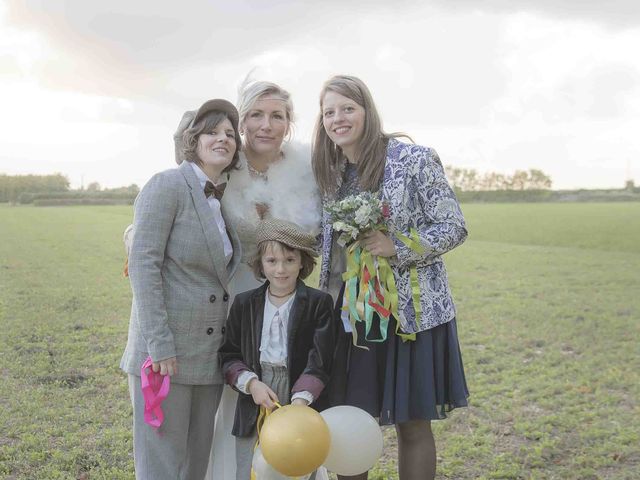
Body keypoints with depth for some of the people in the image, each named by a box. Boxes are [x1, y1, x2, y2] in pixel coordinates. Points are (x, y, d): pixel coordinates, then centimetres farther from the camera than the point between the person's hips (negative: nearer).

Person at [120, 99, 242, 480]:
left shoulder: (223, 200, 13)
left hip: (209, 356, 7)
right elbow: (143, 264, -15)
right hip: (165, 349, -7)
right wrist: (159, 345, -20)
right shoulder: (167, 185, -8)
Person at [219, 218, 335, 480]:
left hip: (302, 404, -2)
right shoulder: (244, 303, 7)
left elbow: (319, 361, -10)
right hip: (255, 409, 2)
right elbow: (229, 355, 7)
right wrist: (251, 383, -11)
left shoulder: (319, 303, -3)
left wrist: (299, 403, -23)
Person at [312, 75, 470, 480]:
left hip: (410, 309, -5)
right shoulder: (331, 171, 9)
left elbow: (454, 228, -8)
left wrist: (398, 247, -21)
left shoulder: (414, 159, -8)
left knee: (413, 424, 7)